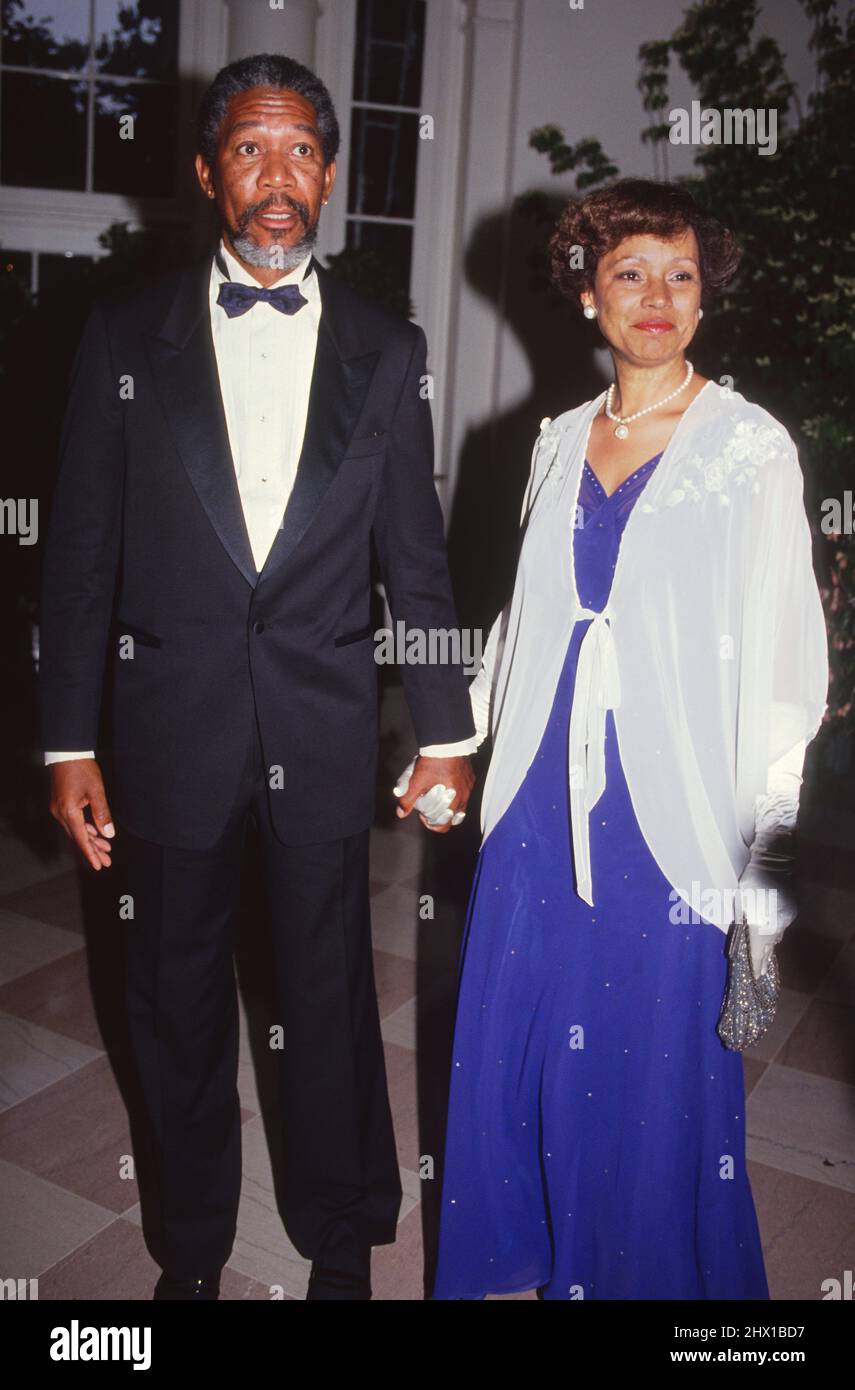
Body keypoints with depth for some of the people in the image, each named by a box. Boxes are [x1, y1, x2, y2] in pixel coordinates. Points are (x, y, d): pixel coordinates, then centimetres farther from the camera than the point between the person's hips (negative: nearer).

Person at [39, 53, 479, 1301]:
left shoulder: (386, 348, 2)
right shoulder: (127, 332, 1)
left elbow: (416, 553, 5)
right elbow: (81, 548, 0)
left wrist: (447, 730, 5)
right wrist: (70, 742, -2)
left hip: (323, 730, 0)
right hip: (172, 722, 1)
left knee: (331, 995, 12)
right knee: (180, 999, 15)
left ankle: (342, 1240, 36)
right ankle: (192, 1246, 38)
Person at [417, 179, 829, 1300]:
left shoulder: (753, 449, -5)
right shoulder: (561, 442, 10)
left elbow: (784, 662, -8)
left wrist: (765, 862, -11)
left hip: (670, 815, -4)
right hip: (543, 799, 5)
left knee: (656, 1074, 7)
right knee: (511, 1047, 15)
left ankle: (648, 1270, 35)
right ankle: (519, 1259, 41)